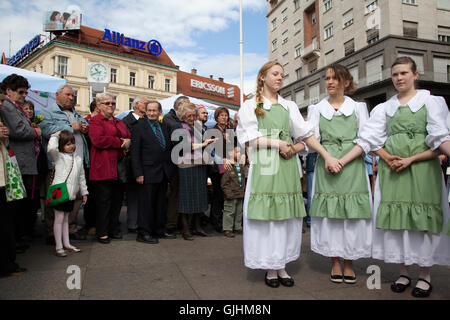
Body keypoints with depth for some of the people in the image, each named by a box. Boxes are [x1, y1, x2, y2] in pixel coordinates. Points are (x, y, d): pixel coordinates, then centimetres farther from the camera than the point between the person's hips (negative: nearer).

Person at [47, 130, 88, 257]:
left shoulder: (78, 159, 15)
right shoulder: (58, 156, -2)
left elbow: (81, 177, 20)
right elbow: (51, 148, -26)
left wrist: (84, 192, 21)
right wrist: (55, 135, -10)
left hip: (71, 194, 6)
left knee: (65, 219, 16)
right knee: (59, 218, -1)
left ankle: (66, 244, 23)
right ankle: (58, 247, 6)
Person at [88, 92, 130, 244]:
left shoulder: (119, 122, 23)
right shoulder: (95, 121, -1)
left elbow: (129, 137, 19)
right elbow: (98, 140, -16)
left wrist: (128, 142, -5)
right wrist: (120, 142, -11)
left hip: (119, 168, 7)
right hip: (103, 168, -7)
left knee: (117, 199, 10)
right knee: (104, 200, -2)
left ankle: (114, 229, 22)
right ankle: (102, 232, 9)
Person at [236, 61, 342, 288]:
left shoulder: (289, 106, 16)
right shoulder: (250, 106, 7)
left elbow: (307, 135, 9)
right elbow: (250, 139, -3)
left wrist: (328, 156, -2)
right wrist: (278, 143, -8)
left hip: (287, 166, 4)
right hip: (264, 167, -3)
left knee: (286, 217, 3)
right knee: (265, 215, -2)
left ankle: (281, 266, 15)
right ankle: (270, 268, 9)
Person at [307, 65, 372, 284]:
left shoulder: (358, 107, 10)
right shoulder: (317, 109, 12)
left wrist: (344, 160, -12)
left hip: (353, 166, 0)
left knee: (352, 214, -1)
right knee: (329, 214, 0)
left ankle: (349, 264, 12)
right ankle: (335, 264, 12)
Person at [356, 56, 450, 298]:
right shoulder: (384, 108, 14)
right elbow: (370, 140, 8)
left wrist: (411, 159, -14)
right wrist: (387, 157, -9)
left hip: (422, 168, -2)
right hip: (391, 170, 3)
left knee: (422, 218, -2)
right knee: (395, 216, 2)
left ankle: (425, 275, 12)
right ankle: (403, 272, 14)